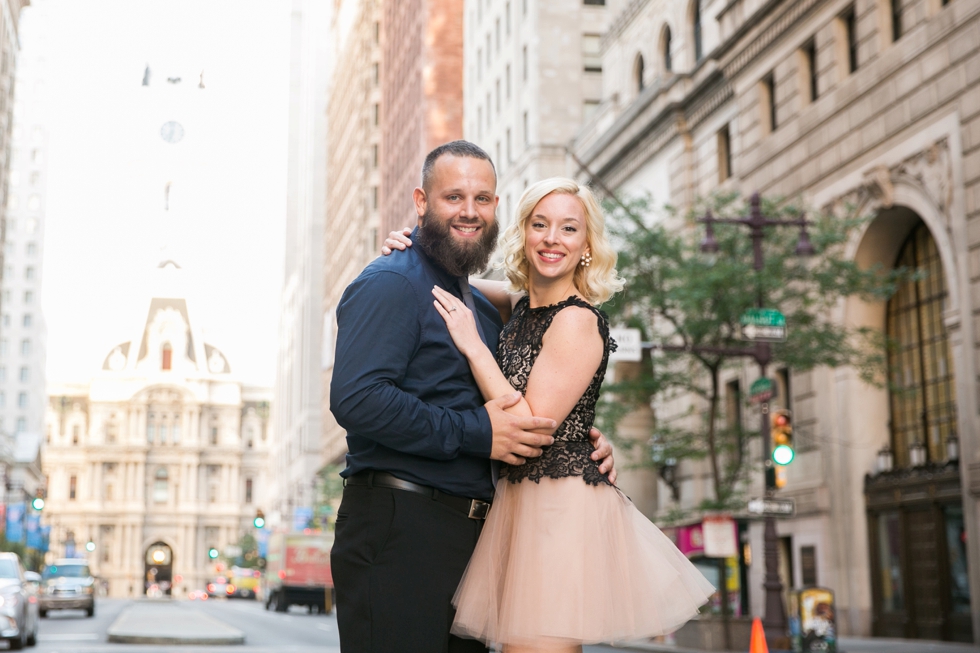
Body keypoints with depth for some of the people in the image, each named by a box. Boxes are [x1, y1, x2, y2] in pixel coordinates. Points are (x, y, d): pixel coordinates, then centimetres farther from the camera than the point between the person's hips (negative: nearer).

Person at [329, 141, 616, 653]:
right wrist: (475, 433, -19)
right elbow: (356, 398, -23)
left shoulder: (485, 309, 20)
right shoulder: (390, 284, -8)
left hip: (470, 534, 9)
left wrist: (585, 443, 7)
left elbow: (517, 418, 28)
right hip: (398, 531, -8)